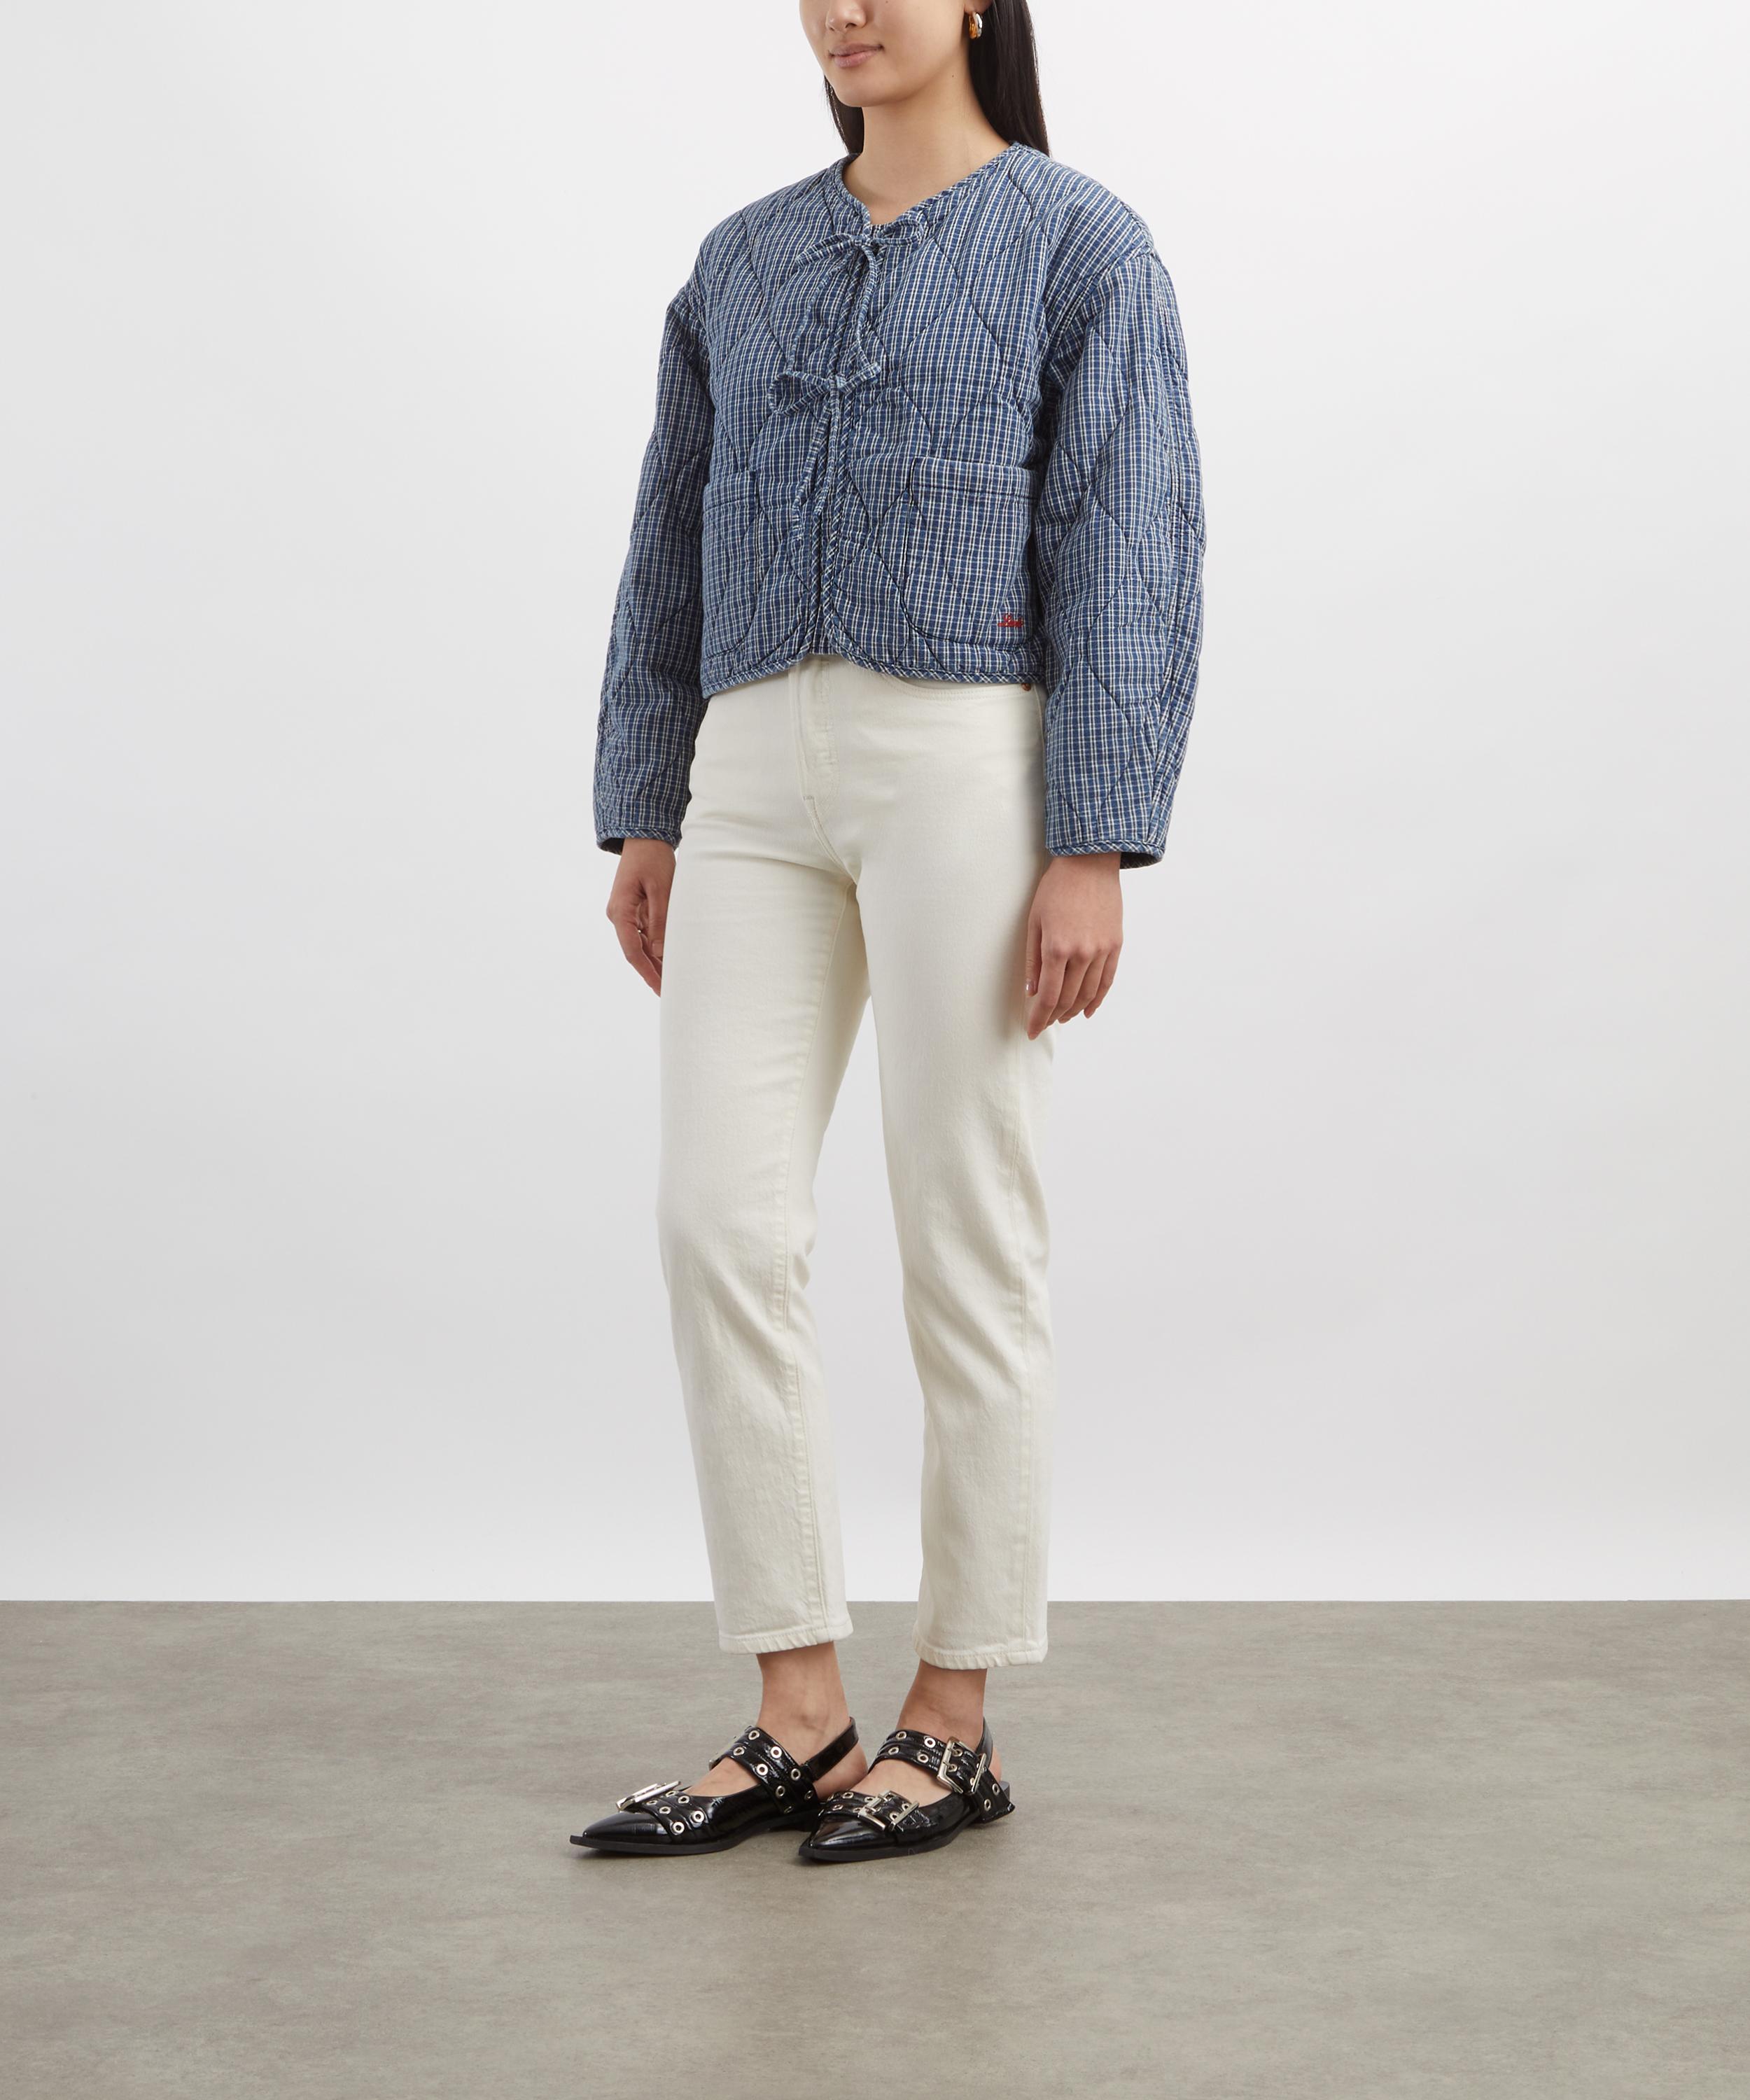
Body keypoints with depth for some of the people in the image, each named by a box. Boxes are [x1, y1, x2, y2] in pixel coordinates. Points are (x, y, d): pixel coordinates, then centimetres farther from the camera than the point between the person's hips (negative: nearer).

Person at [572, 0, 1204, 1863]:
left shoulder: (1077, 245, 3)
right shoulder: (742, 262, 17)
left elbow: (1129, 557, -5)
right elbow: (673, 546, 18)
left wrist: (1094, 850, -13)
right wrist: (642, 815, 12)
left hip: (966, 765, -5)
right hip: (757, 775, 5)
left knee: (966, 1249, 0)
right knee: (721, 1222, -5)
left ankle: (955, 1724, 13)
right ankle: (801, 1726, 5)